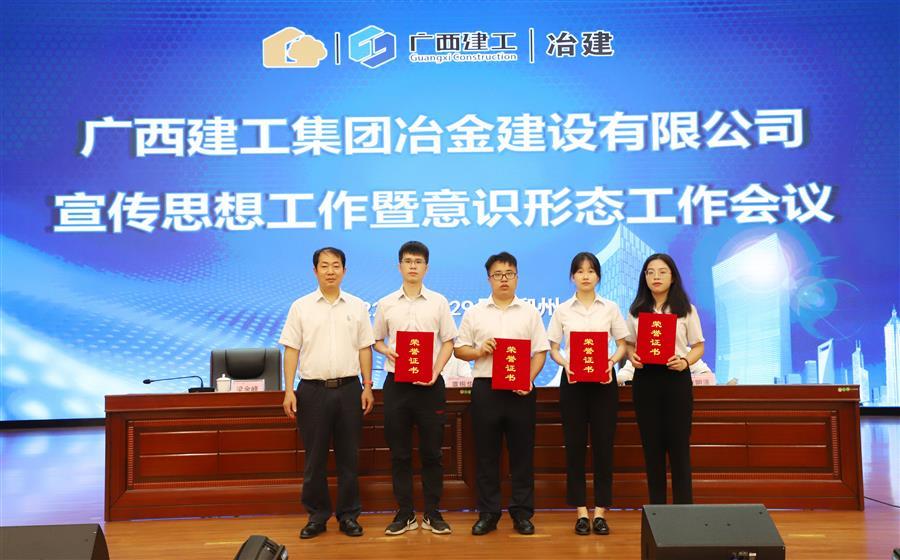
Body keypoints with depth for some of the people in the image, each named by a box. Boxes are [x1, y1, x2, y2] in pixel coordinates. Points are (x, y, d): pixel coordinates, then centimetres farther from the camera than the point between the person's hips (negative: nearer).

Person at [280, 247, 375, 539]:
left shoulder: (357, 306, 6)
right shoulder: (301, 306, 2)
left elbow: (364, 349, 7)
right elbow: (291, 350, 1)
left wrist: (368, 386, 2)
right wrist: (289, 390, -5)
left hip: (348, 388, 1)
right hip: (312, 390, -1)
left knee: (348, 455, 7)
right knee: (315, 457, 6)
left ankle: (348, 514, 19)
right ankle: (317, 515, 19)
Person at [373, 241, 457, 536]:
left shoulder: (438, 302, 3)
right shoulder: (386, 304, 6)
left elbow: (448, 343, 3)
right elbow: (376, 341, 13)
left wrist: (435, 372, -12)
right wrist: (387, 351, -10)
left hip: (430, 384, -1)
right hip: (396, 383, 1)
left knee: (431, 451, 5)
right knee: (399, 452, 6)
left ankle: (432, 512, 16)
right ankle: (405, 513, 17)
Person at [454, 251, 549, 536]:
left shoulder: (530, 312, 7)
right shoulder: (474, 312, 7)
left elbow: (540, 352, 3)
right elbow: (459, 349, 8)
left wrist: (529, 380, -12)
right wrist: (479, 351, -12)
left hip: (521, 390, 0)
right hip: (485, 388, 0)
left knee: (522, 453, 5)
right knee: (486, 454, 6)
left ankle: (522, 512, 17)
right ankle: (488, 512, 17)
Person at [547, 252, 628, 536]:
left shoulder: (610, 308, 5)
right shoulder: (562, 310, 5)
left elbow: (622, 344, 7)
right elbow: (553, 348, 5)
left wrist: (612, 361, -14)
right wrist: (565, 363, -15)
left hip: (603, 379, 0)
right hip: (572, 379, 0)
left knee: (603, 444, 1)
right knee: (575, 444, 2)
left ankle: (600, 511, 11)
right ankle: (581, 511, 12)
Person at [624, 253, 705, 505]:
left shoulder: (686, 309, 2)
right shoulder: (636, 310, 7)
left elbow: (698, 346, 4)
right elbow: (629, 344, 12)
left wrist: (685, 361, -16)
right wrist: (632, 357, -10)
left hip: (676, 377, -2)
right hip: (645, 379, 2)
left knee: (678, 443, 0)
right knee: (651, 444, 6)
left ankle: (684, 507, 9)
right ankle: (656, 507, 16)